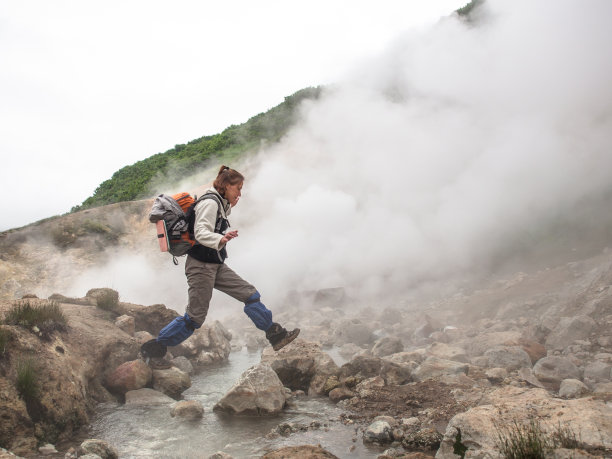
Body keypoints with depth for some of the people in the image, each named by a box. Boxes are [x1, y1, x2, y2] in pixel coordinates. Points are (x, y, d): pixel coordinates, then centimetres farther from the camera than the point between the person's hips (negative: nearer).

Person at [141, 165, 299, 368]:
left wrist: (229, 207, 24)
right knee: (195, 317, -6)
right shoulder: (210, 202, -15)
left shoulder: (219, 204, 15)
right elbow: (200, 233, -28)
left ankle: (276, 335, 12)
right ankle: (153, 349, 6)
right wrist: (220, 240, -48)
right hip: (201, 265, -10)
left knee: (250, 294, 5)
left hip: (216, 266, 10)